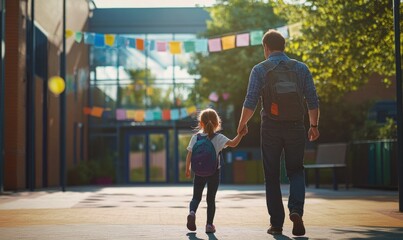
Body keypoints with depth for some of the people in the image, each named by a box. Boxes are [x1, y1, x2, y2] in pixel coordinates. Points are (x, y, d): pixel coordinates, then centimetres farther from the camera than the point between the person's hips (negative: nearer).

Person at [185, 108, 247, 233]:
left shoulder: (195, 137, -1)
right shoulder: (219, 138, -7)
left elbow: (189, 155, -1)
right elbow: (233, 144, -21)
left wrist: (187, 169, 9)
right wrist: (240, 135, -16)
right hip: (214, 172, -1)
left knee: (196, 197, 12)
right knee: (211, 199, 10)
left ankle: (192, 212, -18)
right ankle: (209, 224, 8)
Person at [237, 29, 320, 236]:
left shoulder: (260, 69, -3)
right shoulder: (301, 68, 4)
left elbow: (250, 103, -9)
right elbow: (313, 101, 2)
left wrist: (242, 124, 7)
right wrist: (314, 126, 15)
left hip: (271, 128, -1)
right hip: (296, 127, 1)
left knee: (272, 177, 10)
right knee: (296, 171, 14)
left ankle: (276, 223, 9)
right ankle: (296, 210, -9)